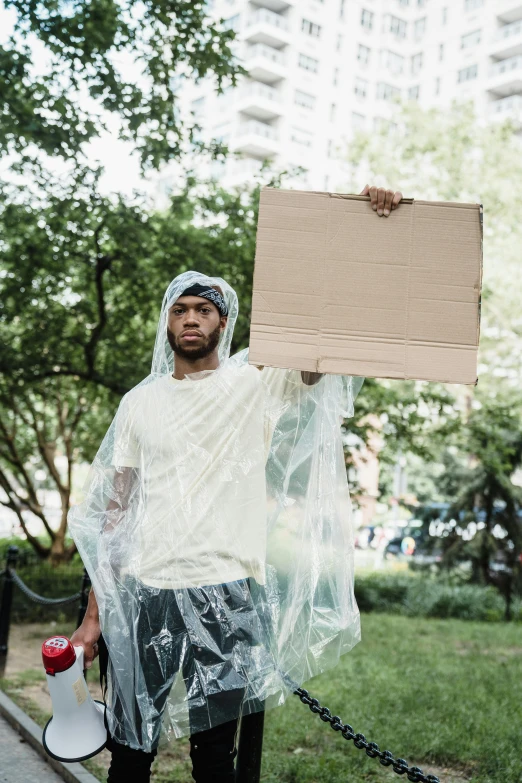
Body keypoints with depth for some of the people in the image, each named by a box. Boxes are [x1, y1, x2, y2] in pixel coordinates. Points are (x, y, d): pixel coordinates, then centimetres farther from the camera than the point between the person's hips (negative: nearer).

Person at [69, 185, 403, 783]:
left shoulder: (258, 384, 3)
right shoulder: (141, 402, 11)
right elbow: (114, 511, 11)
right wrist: (94, 613, 6)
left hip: (226, 596, -2)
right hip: (140, 594, 2)